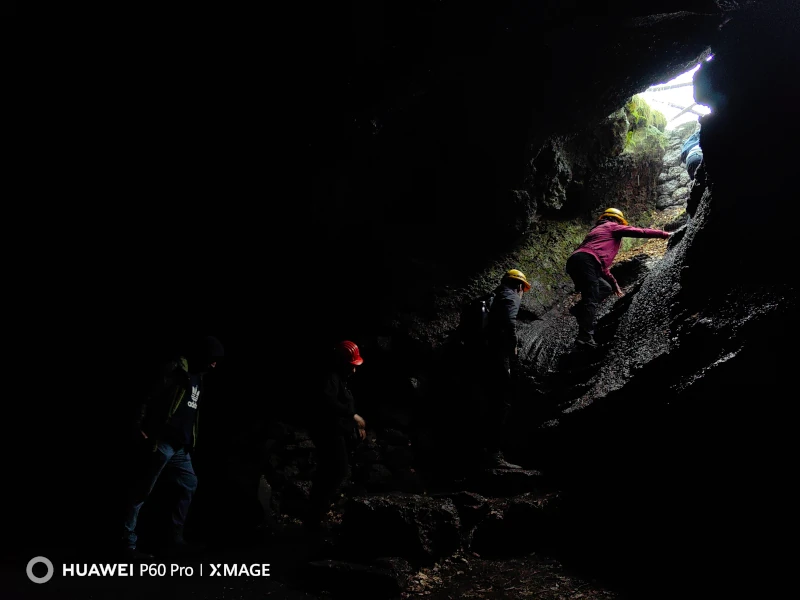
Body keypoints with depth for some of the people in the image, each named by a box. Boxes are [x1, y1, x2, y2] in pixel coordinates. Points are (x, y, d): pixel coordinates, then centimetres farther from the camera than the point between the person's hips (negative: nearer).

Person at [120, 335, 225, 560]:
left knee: (189, 486, 13)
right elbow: (150, 398, -17)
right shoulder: (176, 369, -10)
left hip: (181, 447, 10)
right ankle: (128, 543, 10)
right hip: (161, 442, -10)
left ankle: (176, 540, 21)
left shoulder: (198, 377, 17)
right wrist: (139, 427, -22)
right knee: (141, 491, 1)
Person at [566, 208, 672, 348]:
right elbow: (640, 232, 13)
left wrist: (615, 284, 39)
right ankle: (585, 338, -18)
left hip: (574, 261, 8)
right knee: (592, 299, -11)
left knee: (605, 288, 20)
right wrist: (665, 234, 24)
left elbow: (602, 264, 39)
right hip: (584, 261, -8)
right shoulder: (612, 226, 16)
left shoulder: (596, 230, 38)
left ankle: (579, 309, 2)